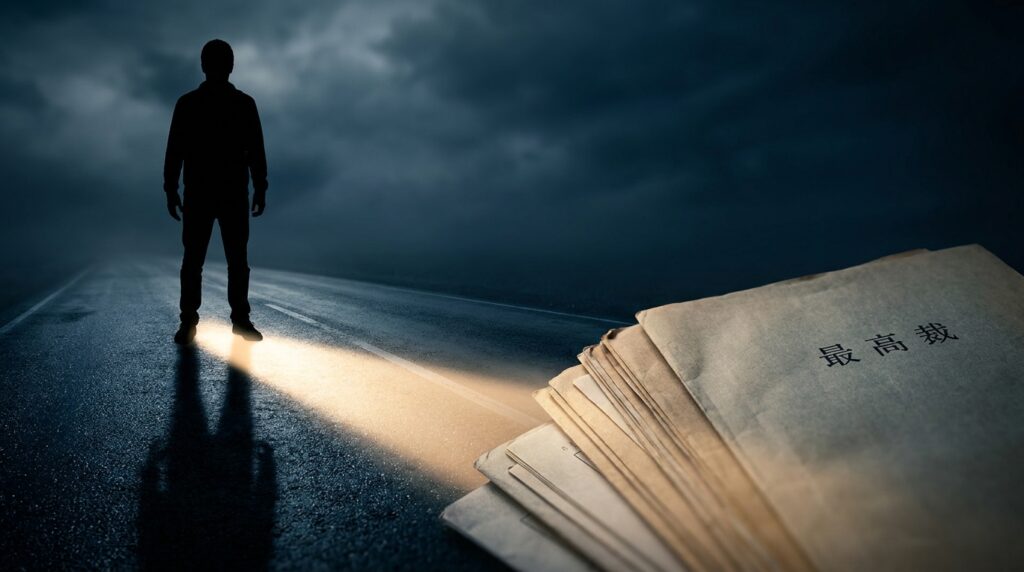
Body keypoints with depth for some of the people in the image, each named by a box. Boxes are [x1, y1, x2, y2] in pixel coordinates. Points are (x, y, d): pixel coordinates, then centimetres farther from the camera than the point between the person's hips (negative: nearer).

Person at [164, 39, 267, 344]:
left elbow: (256, 150, 7)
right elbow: (175, 149, 4)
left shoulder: (244, 104, 7)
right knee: (193, 260, -1)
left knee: (238, 259, 2)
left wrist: (260, 188, 1)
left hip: (235, 194, 1)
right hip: (198, 194, -1)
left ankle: (240, 318, 9)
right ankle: (188, 321, 3)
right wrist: (171, 189, -2)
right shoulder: (187, 103, 5)